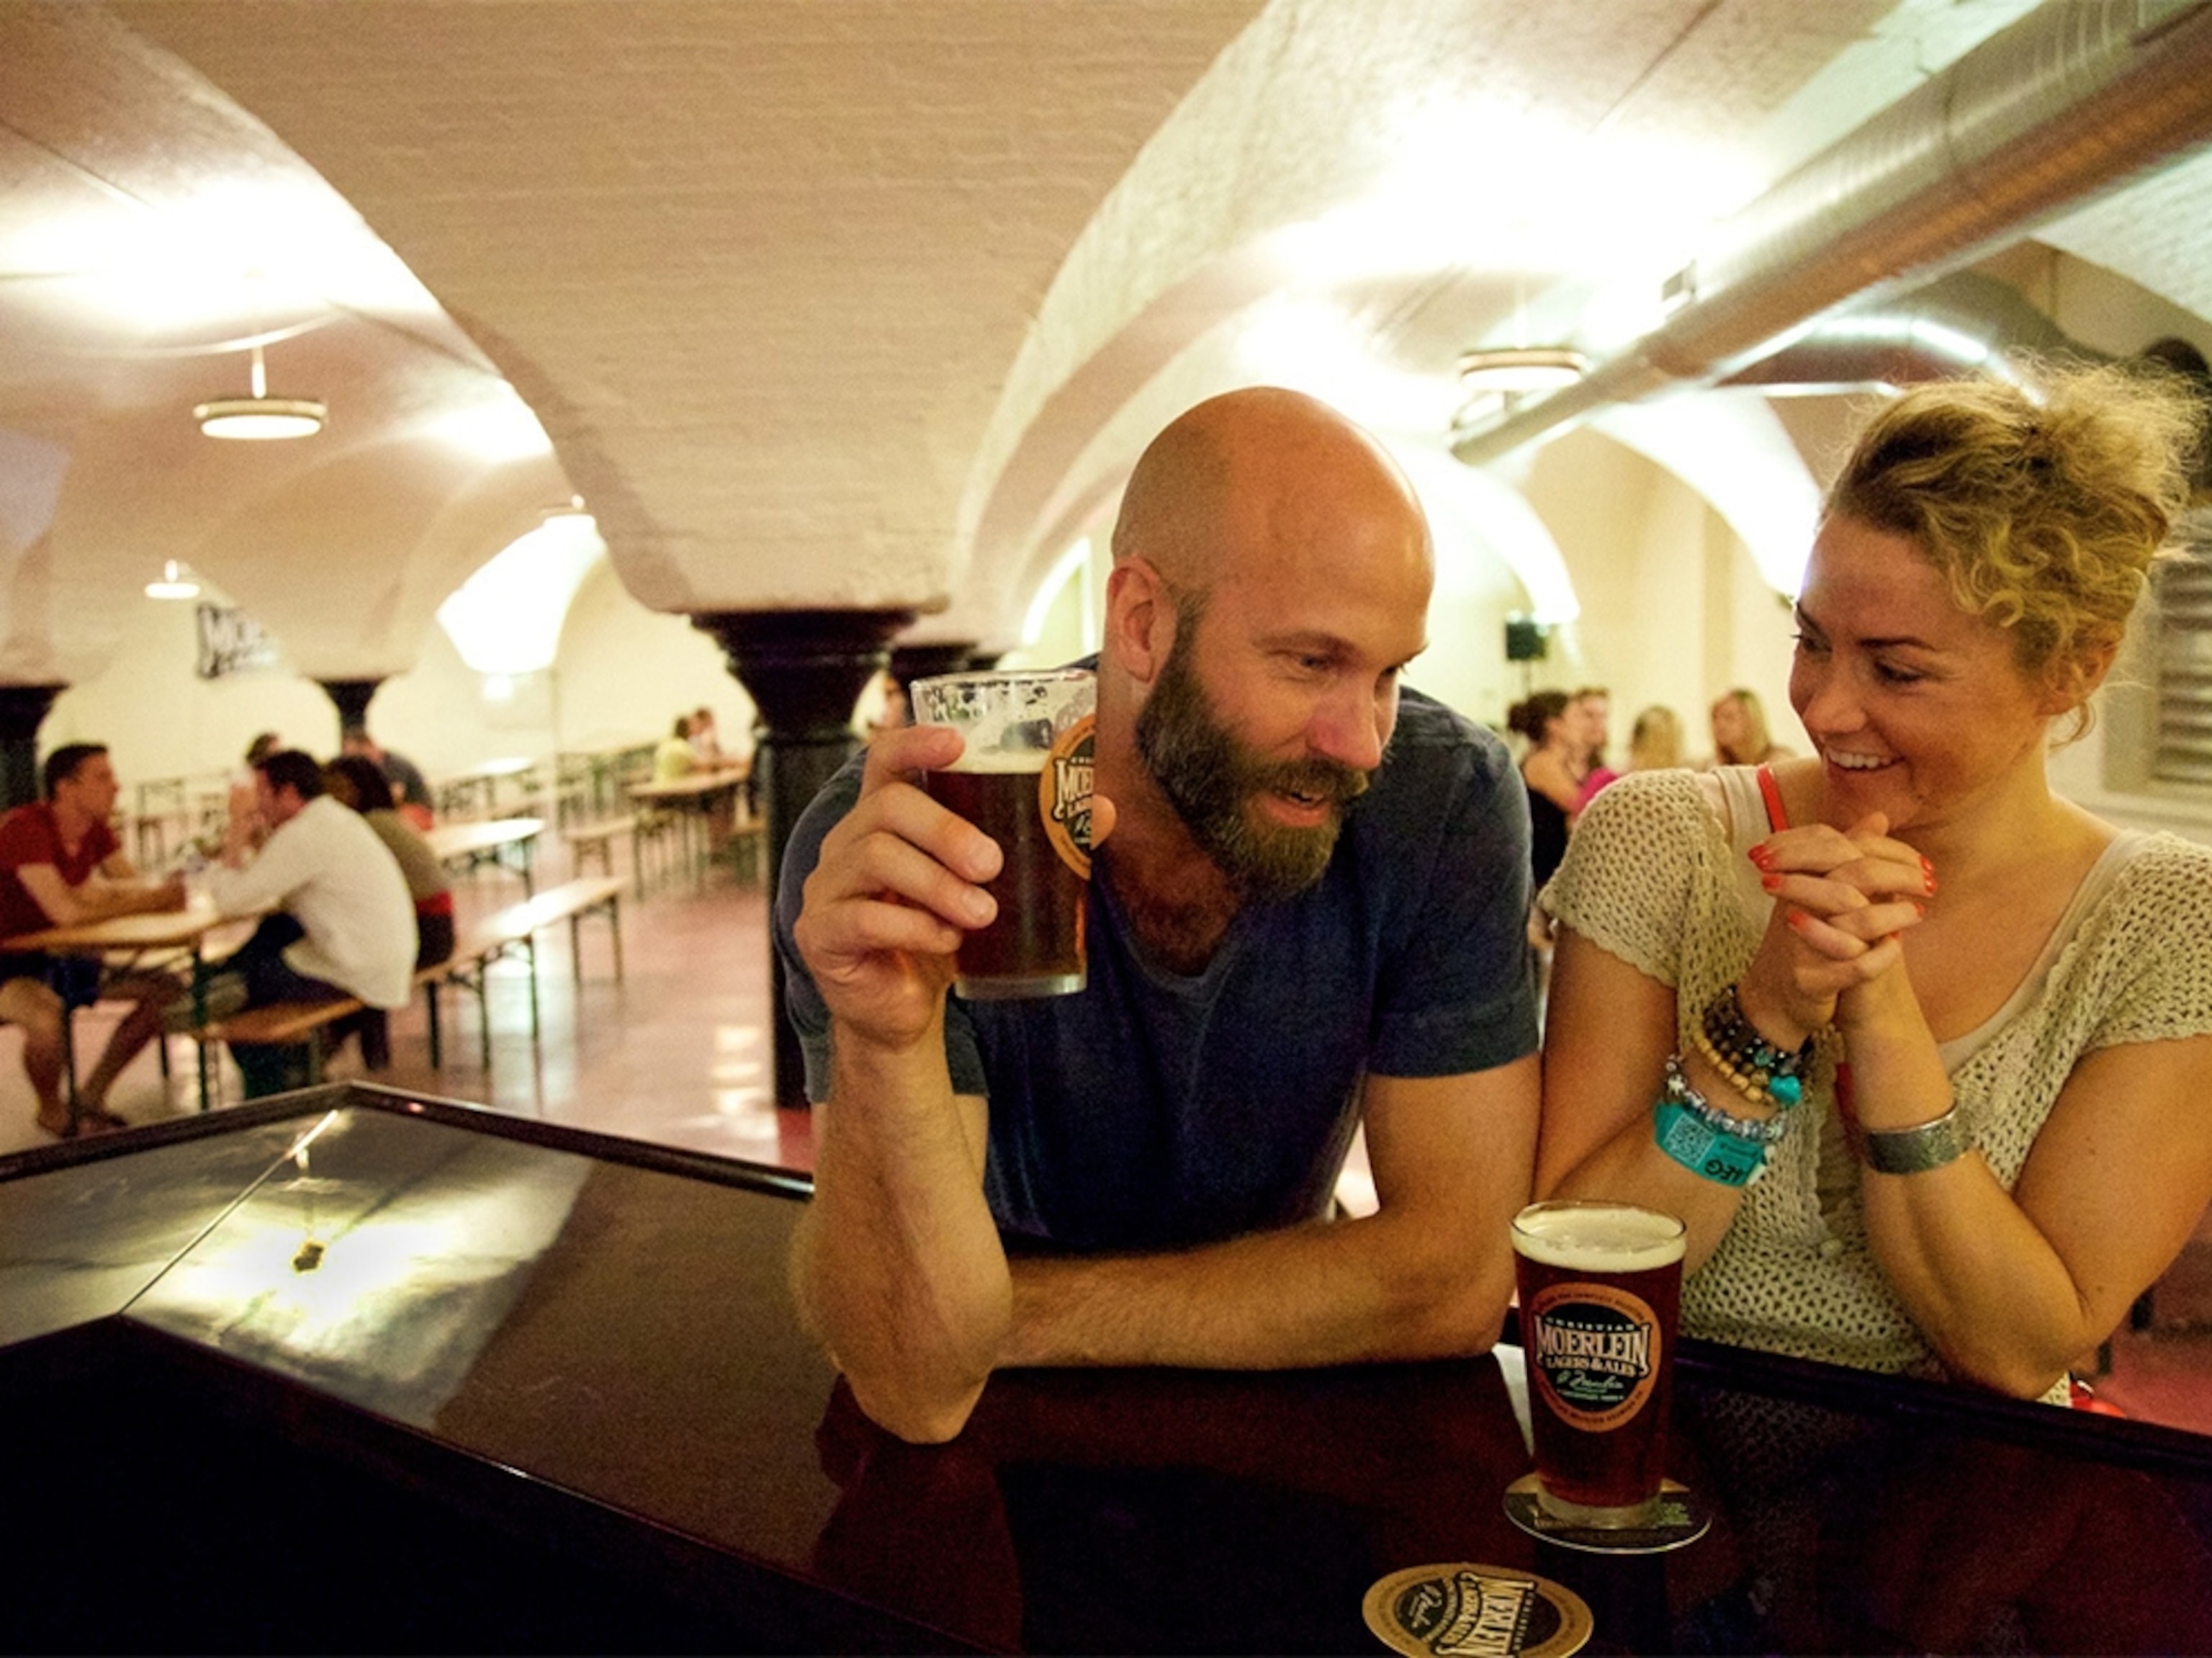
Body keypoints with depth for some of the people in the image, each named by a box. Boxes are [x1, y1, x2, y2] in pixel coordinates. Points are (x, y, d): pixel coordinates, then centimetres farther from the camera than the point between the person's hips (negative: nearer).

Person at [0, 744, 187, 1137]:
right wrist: (160, 894, -24)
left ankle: (90, 1098, 10)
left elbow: (136, 888, -1)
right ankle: (53, 1113, -6)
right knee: (48, 1017, -38)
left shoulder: (96, 830, 2)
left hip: (60, 957, 8)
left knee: (163, 990, -1)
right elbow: (67, 912, -33)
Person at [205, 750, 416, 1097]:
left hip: (363, 978, -9)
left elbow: (231, 900, -16)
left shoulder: (303, 834, -17)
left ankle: (269, 1094, 25)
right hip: (387, 960, 9)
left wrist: (237, 833, -5)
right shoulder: (337, 818, 14)